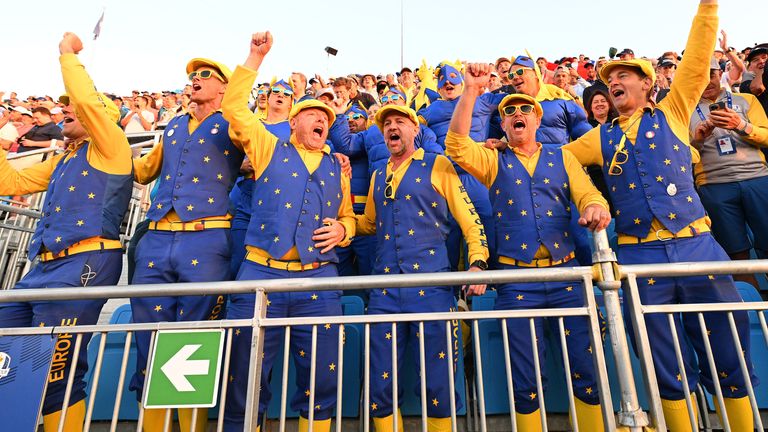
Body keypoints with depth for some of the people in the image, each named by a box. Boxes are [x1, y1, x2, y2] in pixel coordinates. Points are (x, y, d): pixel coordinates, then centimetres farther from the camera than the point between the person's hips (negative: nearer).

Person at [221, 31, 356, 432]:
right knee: (244, 377, 7)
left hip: (318, 278, 2)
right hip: (261, 273, -1)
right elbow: (234, 106, 5)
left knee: (320, 379, 6)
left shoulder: (336, 167, 18)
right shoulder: (270, 149, 12)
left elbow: (348, 216, 21)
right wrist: (256, 56, 3)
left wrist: (342, 228, -1)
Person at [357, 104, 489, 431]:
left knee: (438, 385, 4)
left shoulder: (437, 165, 5)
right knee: (380, 386, 9)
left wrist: (478, 262, -12)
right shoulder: (378, 176, 19)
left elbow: (469, 217, 1)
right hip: (385, 288, 4)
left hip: (431, 284, -4)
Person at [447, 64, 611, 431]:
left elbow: (587, 193, 2)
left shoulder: (562, 158, 15)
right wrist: (471, 90, -14)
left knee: (586, 369, 2)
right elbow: (457, 144, -7)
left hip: (565, 274, 1)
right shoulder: (494, 161, 10)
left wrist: (595, 207, -22)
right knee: (524, 380, 6)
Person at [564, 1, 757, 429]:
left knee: (730, 355, 7)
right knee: (667, 366, 7)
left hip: (697, 245, 0)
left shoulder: (672, 114, 12)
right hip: (640, 253, 0)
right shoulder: (601, 138, 13)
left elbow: (696, 63, 4)